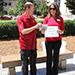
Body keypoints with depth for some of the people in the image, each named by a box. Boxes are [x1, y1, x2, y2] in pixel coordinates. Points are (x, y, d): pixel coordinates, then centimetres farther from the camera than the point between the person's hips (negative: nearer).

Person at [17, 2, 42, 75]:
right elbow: (23, 31, -26)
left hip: (33, 45, 6)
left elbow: (35, 26, 25)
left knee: (33, 63, 17)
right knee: (25, 64, 8)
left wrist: (39, 25, 6)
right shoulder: (20, 19, -13)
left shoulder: (32, 17, 7)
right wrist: (35, 27, -29)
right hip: (25, 46, -6)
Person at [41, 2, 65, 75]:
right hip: (48, 41, 0)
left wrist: (60, 31, -17)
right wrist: (43, 30, -22)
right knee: (49, 58, 9)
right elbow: (43, 31, 2)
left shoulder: (60, 18, 3)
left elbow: (62, 30, 6)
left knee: (56, 58, 10)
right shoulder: (47, 18, 1)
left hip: (57, 41, 1)